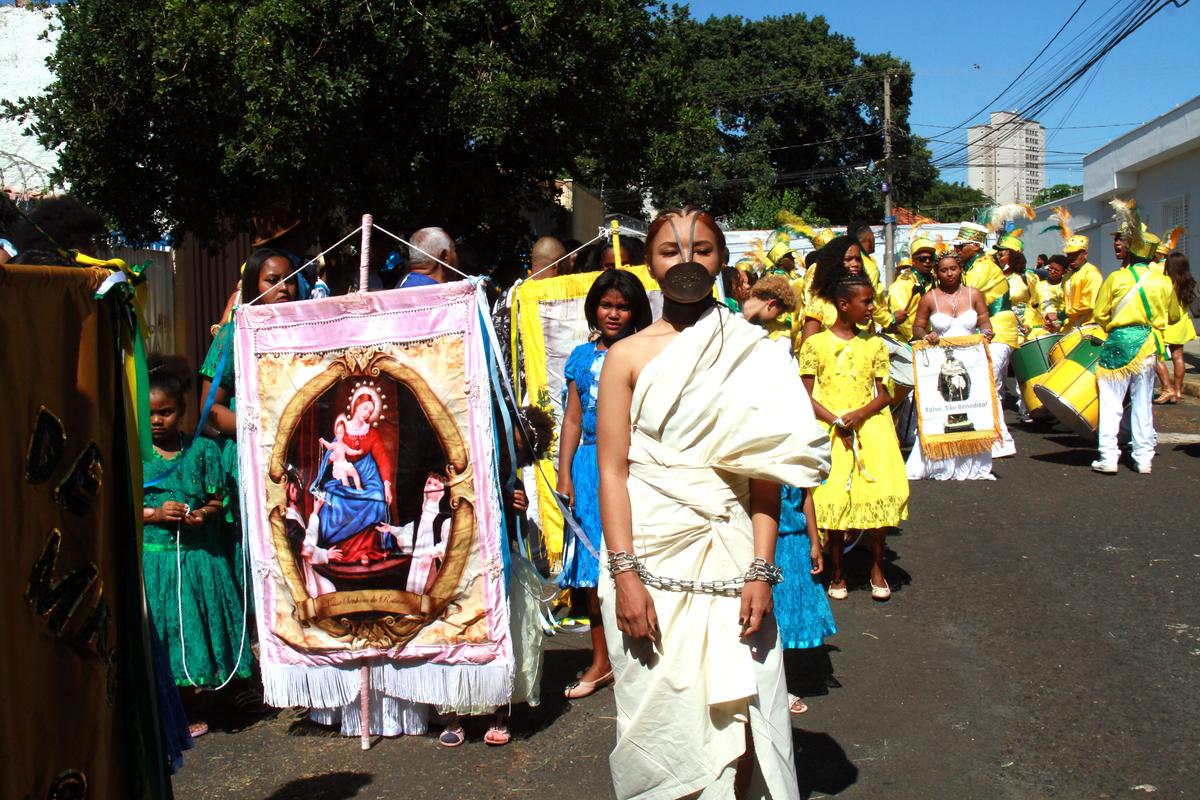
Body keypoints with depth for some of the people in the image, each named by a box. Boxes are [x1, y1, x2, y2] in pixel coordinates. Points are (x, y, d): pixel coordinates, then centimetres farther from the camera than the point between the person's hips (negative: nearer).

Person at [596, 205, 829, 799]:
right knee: (662, 715, 7)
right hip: (652, 553, -1)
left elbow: (768, 474, 2)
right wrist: (625, 576, -11)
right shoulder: (628, 356, 2)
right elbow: (612, 471, -3)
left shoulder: (750, 353, 5)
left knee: (740, 716, 4)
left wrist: (761, 572, -6)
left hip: (730, 556, 1)